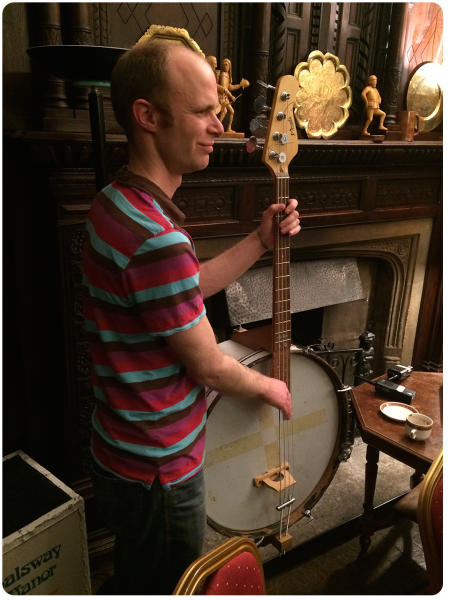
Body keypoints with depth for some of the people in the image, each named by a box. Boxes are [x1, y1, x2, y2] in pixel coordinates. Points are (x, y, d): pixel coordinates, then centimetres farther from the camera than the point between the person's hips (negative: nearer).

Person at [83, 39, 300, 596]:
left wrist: (261, 240, 2)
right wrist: (270, 387, -2)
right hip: (159, 469, -8)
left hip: (125, 447, 9)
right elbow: (209, 367, -23)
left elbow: (190, 288, 8)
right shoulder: (155, 238, -33)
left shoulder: (118, 201, 0)